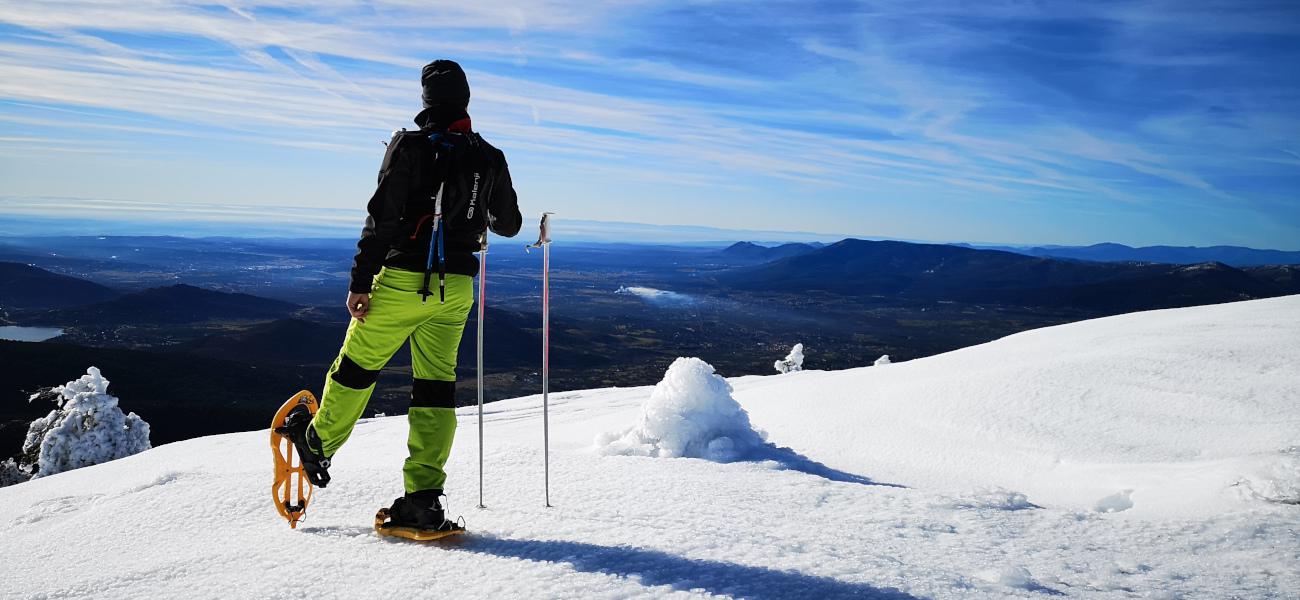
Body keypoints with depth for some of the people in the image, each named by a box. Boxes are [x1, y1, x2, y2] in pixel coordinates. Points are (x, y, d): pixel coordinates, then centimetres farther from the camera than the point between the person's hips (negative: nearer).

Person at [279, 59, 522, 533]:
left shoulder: (411, 147, -7)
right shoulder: (490, 159, 6)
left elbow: (381, 219, -12)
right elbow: (509, 225, 17)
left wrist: (360, 281, -9)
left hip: (403, 280, -4)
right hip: (456, 289, 4)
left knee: (357, 365, 15)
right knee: (437, 385, 6)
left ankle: (318, 442, 36)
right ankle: (423, 498, 5)